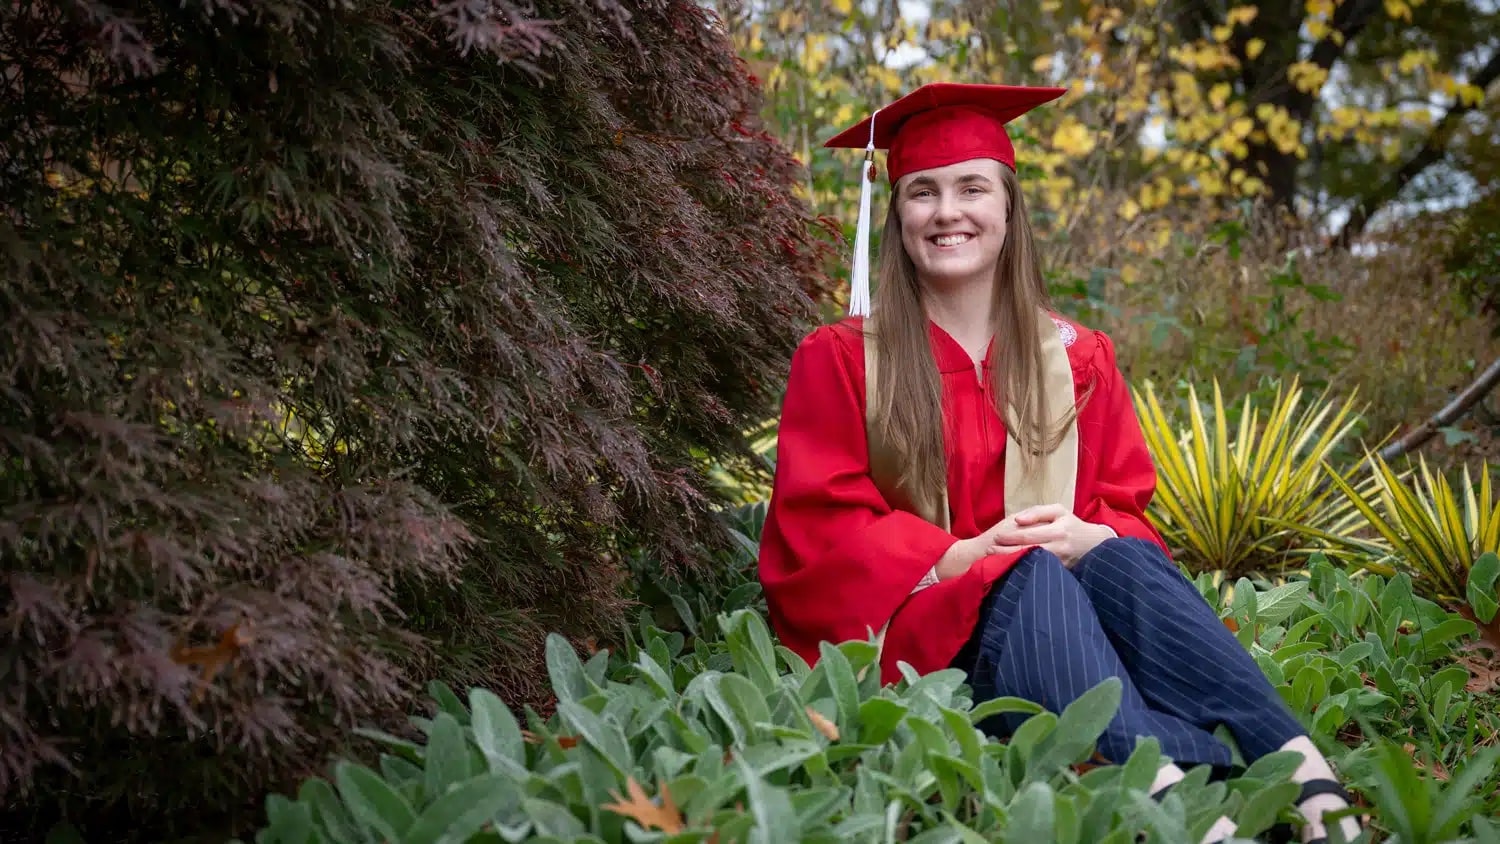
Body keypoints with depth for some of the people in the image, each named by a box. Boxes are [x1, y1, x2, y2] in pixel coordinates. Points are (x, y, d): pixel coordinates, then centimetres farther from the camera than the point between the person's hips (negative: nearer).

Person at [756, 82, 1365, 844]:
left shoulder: (1078, 359, 14)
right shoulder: (838, 360, 5)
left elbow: (1127, 512, 11)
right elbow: (818, 532, -3)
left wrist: (1089, 539, -14)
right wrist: (960, 556, -18)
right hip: (907, 625, -2)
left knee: (1122, 560, -30)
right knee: (1032, 580, -34)